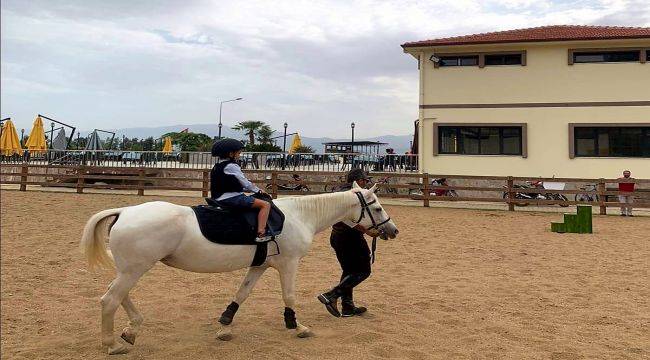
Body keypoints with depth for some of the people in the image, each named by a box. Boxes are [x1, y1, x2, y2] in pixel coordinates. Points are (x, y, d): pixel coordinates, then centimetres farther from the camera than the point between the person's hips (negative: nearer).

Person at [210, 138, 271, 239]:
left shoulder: (216, 167, 15)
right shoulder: (232, 166, -12)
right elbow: (246, 183, -10)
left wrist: (255, 189, 16)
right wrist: (258, 190, 8)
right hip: (231, 199, -10)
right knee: (265, 205, -14)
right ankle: (261, 233, -25)